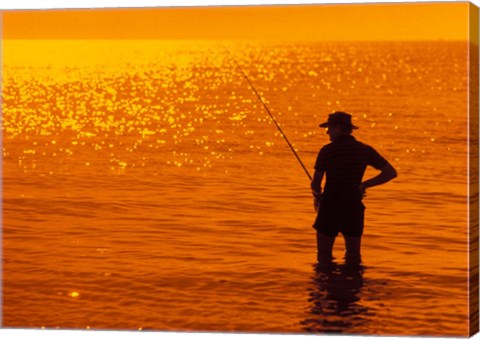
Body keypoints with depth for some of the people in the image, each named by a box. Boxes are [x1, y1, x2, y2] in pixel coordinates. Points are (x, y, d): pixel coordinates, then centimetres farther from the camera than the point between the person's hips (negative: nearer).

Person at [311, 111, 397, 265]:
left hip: (330, 206, -3)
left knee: (324, 255, 7)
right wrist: (365, 185, 8)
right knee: (353, 256, 12)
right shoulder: (364, 150, 3)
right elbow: (391, 173, 4)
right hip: (354, 208, 3)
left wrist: (317, 195, 15)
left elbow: (316, 183, -7)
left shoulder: (327, 151, -8)